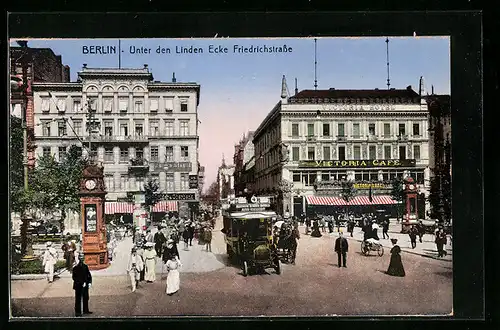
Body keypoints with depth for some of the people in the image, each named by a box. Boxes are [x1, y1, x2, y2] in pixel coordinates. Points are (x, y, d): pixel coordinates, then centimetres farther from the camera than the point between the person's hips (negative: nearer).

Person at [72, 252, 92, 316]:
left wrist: (89, 282, -3)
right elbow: (74, 278, -13)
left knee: (86, 298, 13)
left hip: (85, 286, 6)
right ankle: (77, 312, 8)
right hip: (78, 286, -6)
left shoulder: (85, 267, 7)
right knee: (78, 299, 1)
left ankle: (86, 310, 25)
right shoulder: (75, 268, -10)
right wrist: (82, 283, -18)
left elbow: (89, 275, 10)